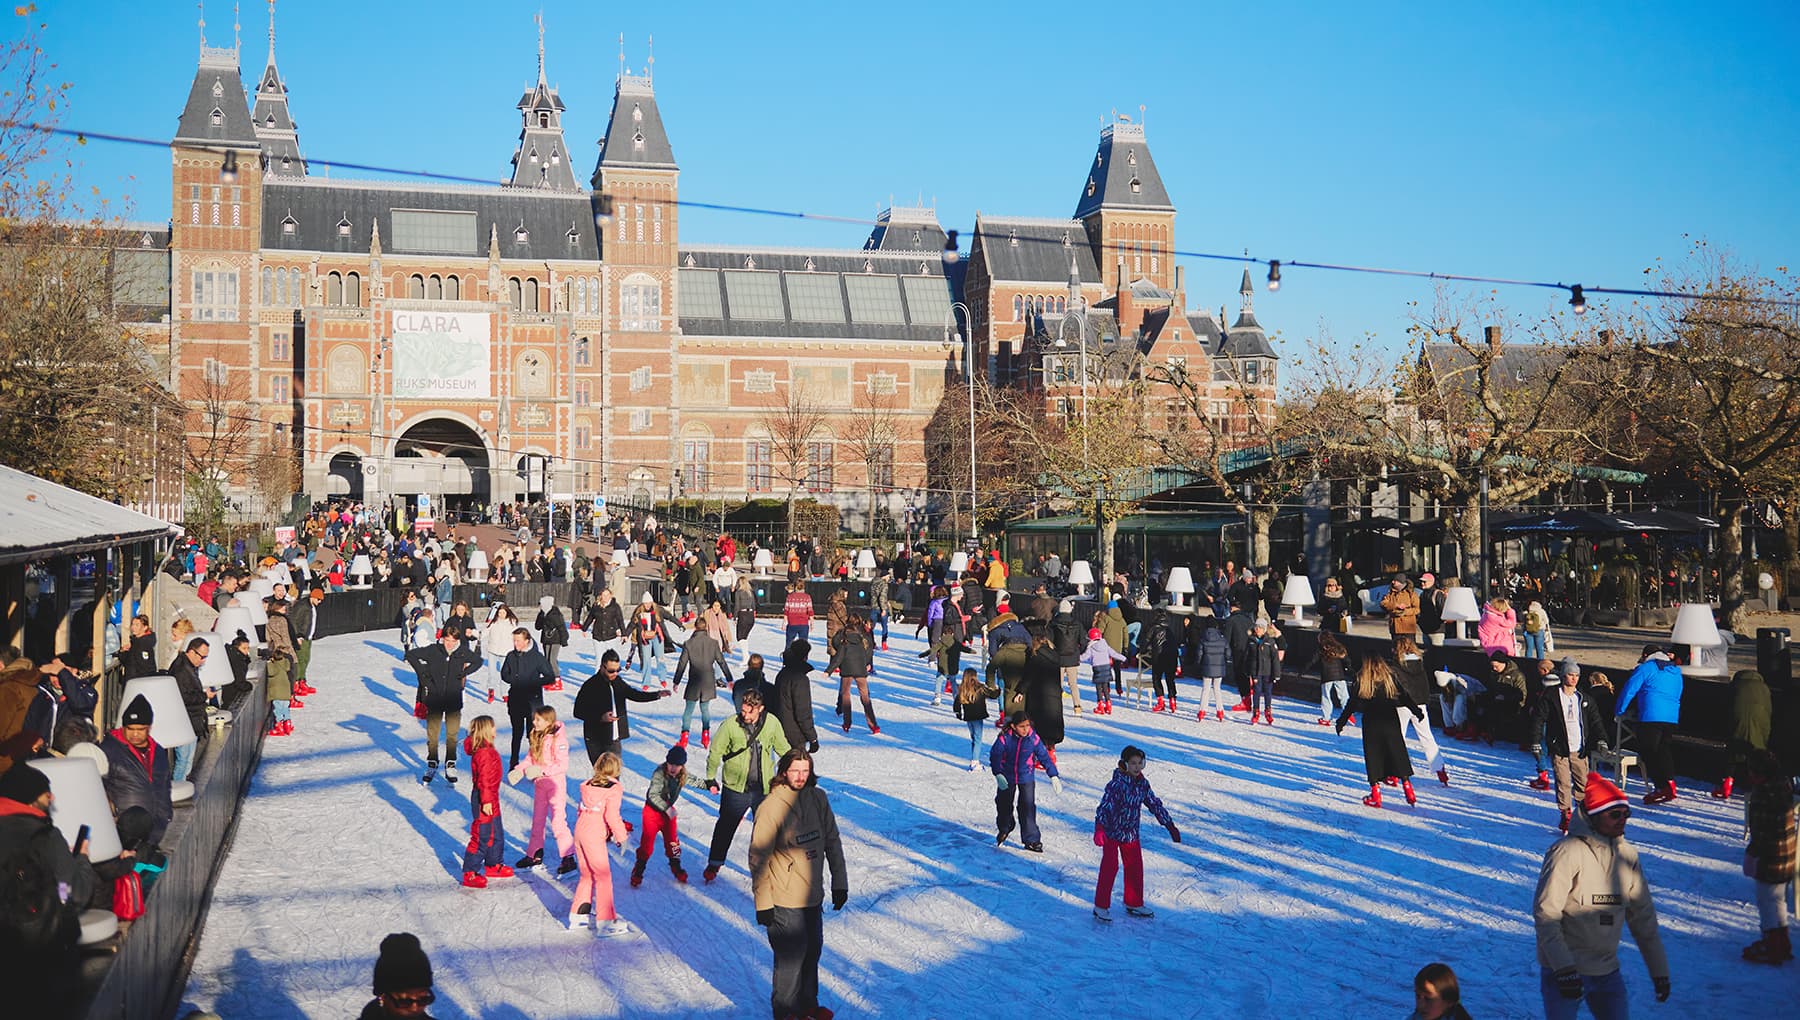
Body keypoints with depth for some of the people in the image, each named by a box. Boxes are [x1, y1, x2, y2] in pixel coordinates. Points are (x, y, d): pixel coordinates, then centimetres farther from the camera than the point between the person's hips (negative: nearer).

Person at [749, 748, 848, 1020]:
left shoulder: (818, 798, 0)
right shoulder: (771, 808, -17)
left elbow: (832, 842, 10)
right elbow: (758, 858, -13)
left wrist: (840, 883, 11)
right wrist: (762, 903, -12)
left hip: (813, 895, 6)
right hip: (784, 901, -6)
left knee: (812, 950, 19)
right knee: (791, 957, 1)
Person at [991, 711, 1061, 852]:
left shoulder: (1033, 739, -16)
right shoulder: (1004, 738, -20)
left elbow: (1044, 757, -7)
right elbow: (994, 755, -11)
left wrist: (1054, 776, -9)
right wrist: (998, 774, -19)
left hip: (1027, 778, 0)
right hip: (1006, 778, 0)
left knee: (1028, 807, -8)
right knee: (1004, 804, 16)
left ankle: (1032, 840, -1)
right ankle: (1004, 830, 45)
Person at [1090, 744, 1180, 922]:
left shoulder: (1142, 783, 0)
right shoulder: (1117, 784, -21)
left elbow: (1155, 804, 11)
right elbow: (1105, 806, -28)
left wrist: (1170, 826, 14)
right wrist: (1099, 829, -40)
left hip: (1131, 833, 7)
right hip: (1111, 832, -7)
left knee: (1135, 867, 12)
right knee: (1110, 867, -6)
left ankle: (1134, 904, 27)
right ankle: (1101, 906, 4)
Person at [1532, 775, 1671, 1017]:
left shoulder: (1627, 856, 5)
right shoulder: (1568, 851, -14)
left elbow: (1643, 918, 12)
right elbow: (1545, 913, -16)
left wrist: (1659, 970, 12)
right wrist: (1563, 967, -21)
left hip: (1608, 972, 6)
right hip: (1563, 971, -6)